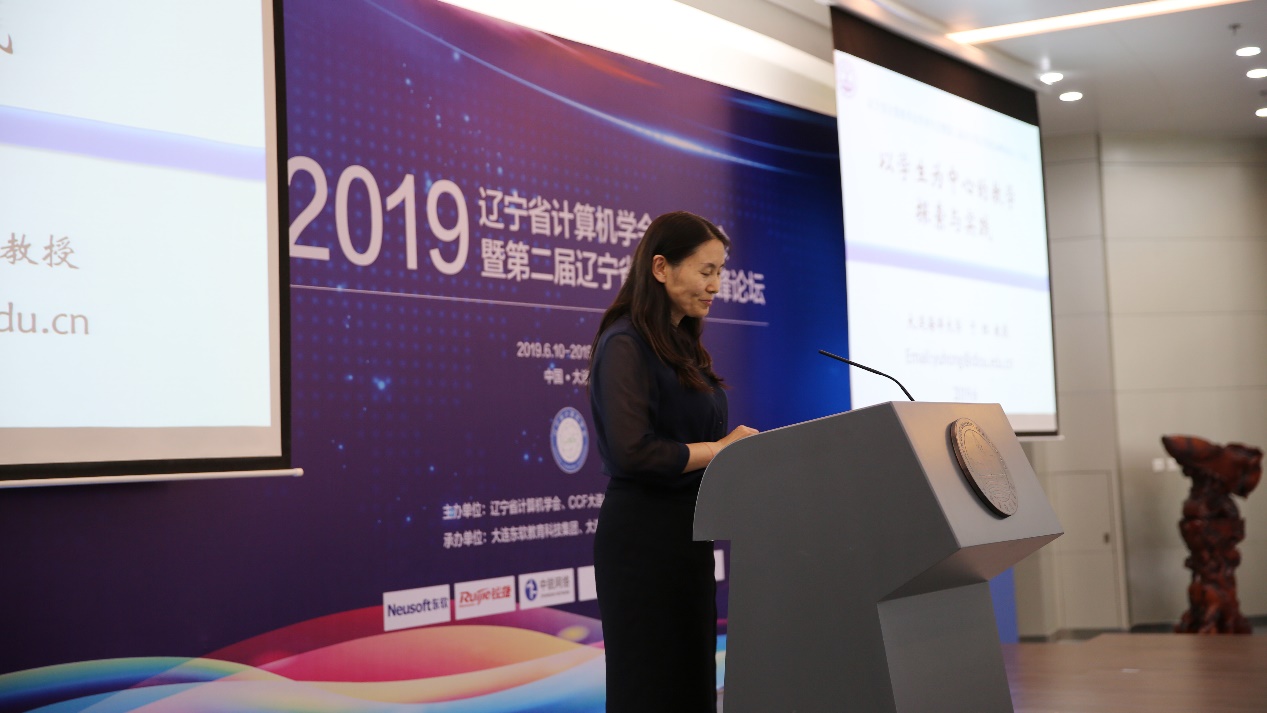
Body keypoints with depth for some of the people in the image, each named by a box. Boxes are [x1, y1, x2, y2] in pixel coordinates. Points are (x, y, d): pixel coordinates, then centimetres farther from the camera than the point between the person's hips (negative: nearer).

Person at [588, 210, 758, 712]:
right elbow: (633, 453, -23)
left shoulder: (684, 347, 14)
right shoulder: (626, 345, -13)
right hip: (645, 536, -9)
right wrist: (720, 449, -13)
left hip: (685, 535, 9)